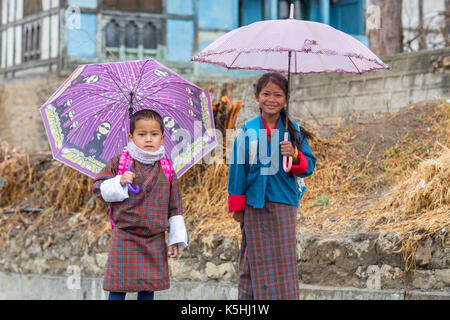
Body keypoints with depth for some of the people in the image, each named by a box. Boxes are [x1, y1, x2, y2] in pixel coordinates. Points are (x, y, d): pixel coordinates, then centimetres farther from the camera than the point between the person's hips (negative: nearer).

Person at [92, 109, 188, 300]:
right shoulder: (119, 162, -2)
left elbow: (174, 206, 10)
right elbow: (99, 188, 0)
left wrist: (176, 239, 7)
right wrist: (119, 183, -18)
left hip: (155, 241, 3)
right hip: (125, 238, -2)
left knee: (148, 289, 7)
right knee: (118, 289, -2)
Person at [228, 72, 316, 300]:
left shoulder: (293, 130, 3)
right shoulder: (247, 130, 0)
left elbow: (309, 166, 4)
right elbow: (238, 168, 4)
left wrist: (295, 155, -17)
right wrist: (237, 205, 4)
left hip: (284, 205, 0)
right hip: (254, 206, 0)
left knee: (284, 260, 0)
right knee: (256, 262, 6)